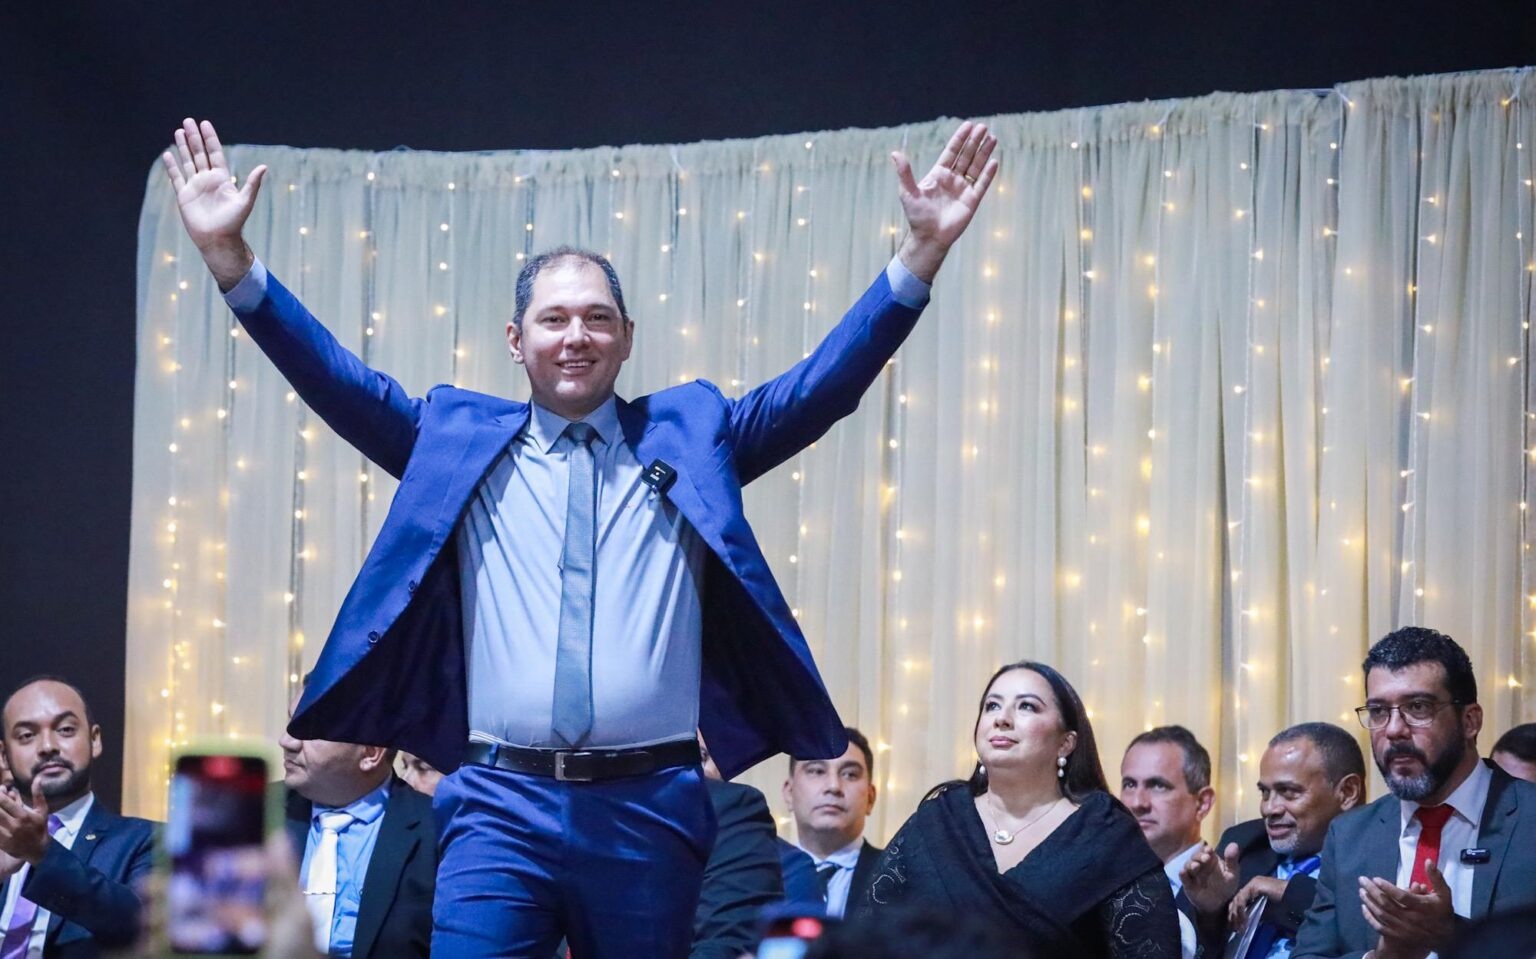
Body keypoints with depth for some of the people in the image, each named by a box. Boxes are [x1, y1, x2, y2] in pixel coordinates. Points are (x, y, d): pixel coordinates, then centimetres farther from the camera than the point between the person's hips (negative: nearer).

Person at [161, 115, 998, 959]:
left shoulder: (688, 435, 12)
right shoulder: (457, 440, 13)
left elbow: (821, 387, 5)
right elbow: (338, 382, 8)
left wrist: (921, 254, -5)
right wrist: (231, 259, -3)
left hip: (650, 807, 1)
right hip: (502, 803, 0)